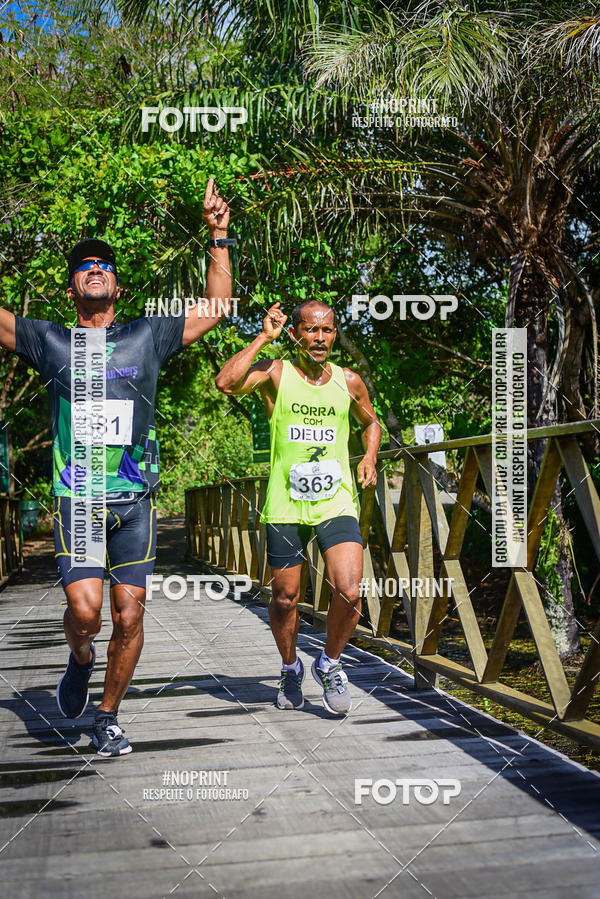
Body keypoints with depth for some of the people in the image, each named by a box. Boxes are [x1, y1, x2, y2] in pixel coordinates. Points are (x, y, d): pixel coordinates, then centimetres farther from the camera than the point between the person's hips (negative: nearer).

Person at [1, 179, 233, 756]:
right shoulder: (50, 341, 9)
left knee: (129, 616, 1)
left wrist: (218, 237, 8)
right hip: (77, 498, -1)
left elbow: (216, 309, 14)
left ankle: (107, 718, 21)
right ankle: (80, 659, 21)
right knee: (84, 610, -15)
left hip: (135, 500, 1)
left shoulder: (147, 337, 12)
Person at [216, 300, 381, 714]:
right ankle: (291, 668, 37)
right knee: (285, 598, 9)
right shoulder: (275, 374, -2)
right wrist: (263, 337, -15)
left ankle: (330, 664, 14)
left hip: (336, 503, 1)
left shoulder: (349, 381, 7)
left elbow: (371, 422, 26)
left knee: (349, 593, -14)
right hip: (285, 505, -1)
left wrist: (369, 456, 7)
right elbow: (226, 382, -22)